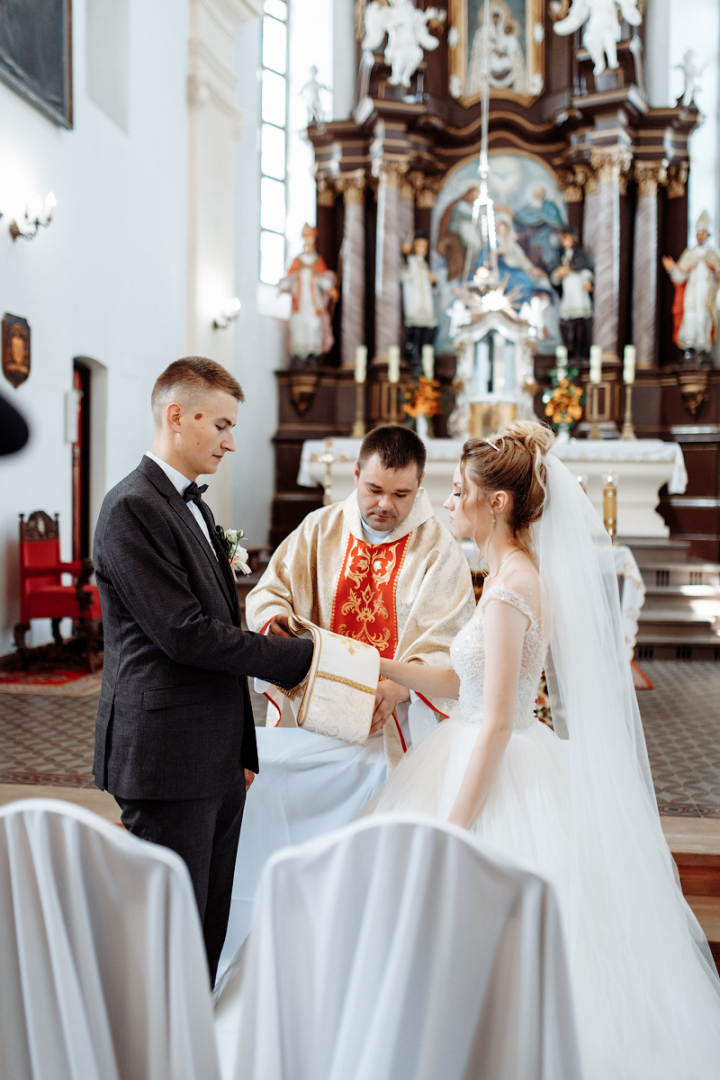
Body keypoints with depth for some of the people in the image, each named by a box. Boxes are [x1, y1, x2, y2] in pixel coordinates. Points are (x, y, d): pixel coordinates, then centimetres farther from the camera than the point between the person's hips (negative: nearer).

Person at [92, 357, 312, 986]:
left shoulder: (193, 506, 17)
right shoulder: (133, 508, -13)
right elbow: (184, 634, -21)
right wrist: (299, 658, -13)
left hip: (216, 759, 9)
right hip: (168, 761, -9)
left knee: (210, 929, 16)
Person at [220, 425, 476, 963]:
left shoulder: (438, 547, -3)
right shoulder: (321, 529, 7)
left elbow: (446, 644, -9)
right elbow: (269, 590, 9)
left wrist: (400, 684, -28)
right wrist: (274, 622, -15)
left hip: (393, 724, -2)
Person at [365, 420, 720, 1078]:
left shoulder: (510, 590, -21)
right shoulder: (524, 573, 8)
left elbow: (497, 725, -22)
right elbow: (463, 682, 12)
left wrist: (453, 828, -18)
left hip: (500, 775, -9)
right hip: (508, 764, 9)